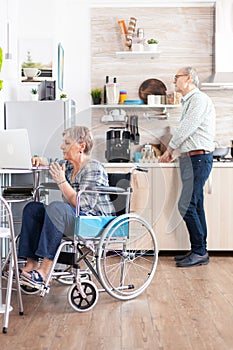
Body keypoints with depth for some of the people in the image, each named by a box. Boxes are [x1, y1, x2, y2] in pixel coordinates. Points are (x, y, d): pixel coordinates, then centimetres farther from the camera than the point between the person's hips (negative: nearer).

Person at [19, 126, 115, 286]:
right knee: (33, 208, -3)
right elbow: (53, 165, 35)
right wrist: (42, 162, 12)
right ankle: (31, 263, -12)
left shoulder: (93, 169, -14)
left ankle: (45, 270, -35)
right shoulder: (69, 166, 11)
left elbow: (82, 204, -24)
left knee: (56, 207, -33)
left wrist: (61, 181, -22)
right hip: (74, 217, 9)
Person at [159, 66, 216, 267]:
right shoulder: (189, 101, 22)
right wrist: (174, 152, 15)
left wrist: (170, 149, -4)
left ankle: (199, 252, -4)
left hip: (198, 158, -10)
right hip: (190, 159, 10)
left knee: (187, 206, -13)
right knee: (195, 206, 10)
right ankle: (199, 251, 16)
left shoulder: (199, 99, -9)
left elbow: (186, 128, -14)